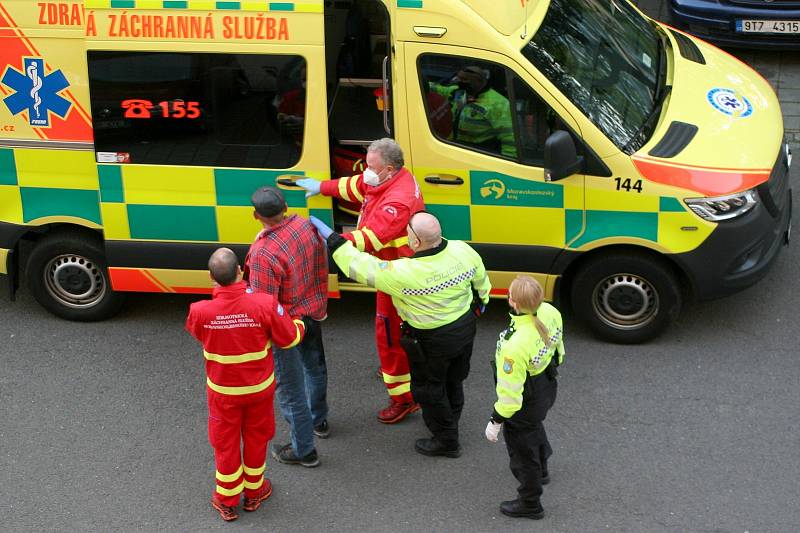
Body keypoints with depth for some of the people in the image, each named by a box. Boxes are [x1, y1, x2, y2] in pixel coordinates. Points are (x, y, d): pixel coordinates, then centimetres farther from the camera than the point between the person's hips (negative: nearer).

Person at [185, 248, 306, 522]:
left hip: (222, 391, 0)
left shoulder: (200, 311, -27)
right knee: (256, 438, 24)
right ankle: (254, 492, 44)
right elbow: (289, 338, -12)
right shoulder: (265, 304, -29)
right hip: (259, 387, 0)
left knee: (225, 443, 20)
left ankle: (227, 501, 36)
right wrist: (299, 323, 10)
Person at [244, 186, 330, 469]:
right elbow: (322, 264, 3)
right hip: (313, 312, 8)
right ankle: (318, 420, 54)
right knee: (314, 366, 30)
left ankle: (304, 450, 24)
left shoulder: (263, 253, -34)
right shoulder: (305, 226, -13)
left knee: (290, 387, 10)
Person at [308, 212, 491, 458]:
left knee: (428, 388, 20)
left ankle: (447, 441, 36)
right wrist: (480, 301, 24)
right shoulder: (462, 251, -19)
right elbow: (481, 281, 1)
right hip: (466, 327, 6)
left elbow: (362, 268, -29)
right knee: (454, 380, 29)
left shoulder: (405, 273, -36)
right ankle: (450, 422, 53)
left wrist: (332, 239, -19)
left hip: (433, 341, -6)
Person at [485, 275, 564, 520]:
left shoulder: (515, 345, -43)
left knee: (522, 449, 19)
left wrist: (496, 421, -14)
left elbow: (510, 392, -30)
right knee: (535, 427, 37)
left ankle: (530, 504, 42)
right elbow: (558, 349, 1)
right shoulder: (549, 312, -21)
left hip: (526, 402, -8)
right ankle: (541, 470, 66)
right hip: (547, 387, 8)